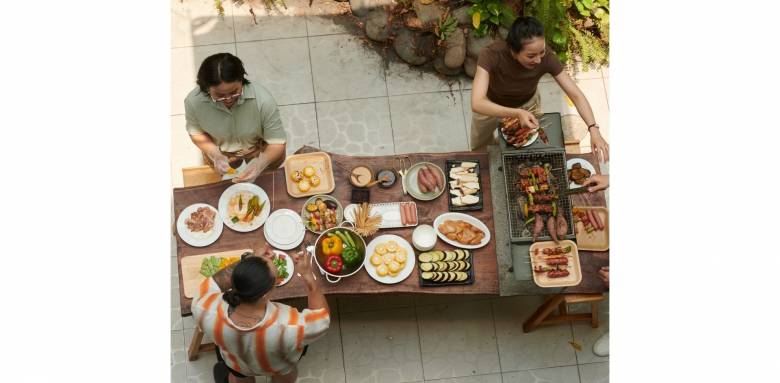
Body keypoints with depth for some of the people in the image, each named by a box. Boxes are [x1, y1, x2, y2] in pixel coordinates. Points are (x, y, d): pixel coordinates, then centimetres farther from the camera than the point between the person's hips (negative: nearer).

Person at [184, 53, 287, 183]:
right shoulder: (193, 101, -33)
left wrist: (260, 164, -50)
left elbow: (277, 143, -30)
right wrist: (215, 154, -30)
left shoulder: (263, 100, -41)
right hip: (220, 152, 1)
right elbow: (196, 132, -11)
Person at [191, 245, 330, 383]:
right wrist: (307, 274, -23)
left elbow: (212, 282, -17)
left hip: (235, 366, 1)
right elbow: (322, 317, -24)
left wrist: (249, 261, -20)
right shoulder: (288, 328, -47)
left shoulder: (209, 314, -41)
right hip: (281, 368, 0)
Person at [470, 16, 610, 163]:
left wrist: (593, 129, -43)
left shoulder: (546, 57, -33)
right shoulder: (491, 55, -41)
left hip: (527, 104, 1)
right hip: (490, 106, -1)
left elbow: (576, 95, -28)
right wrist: (517, 113, -63)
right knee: (479, 147, 24)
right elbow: (477, 103, -49)